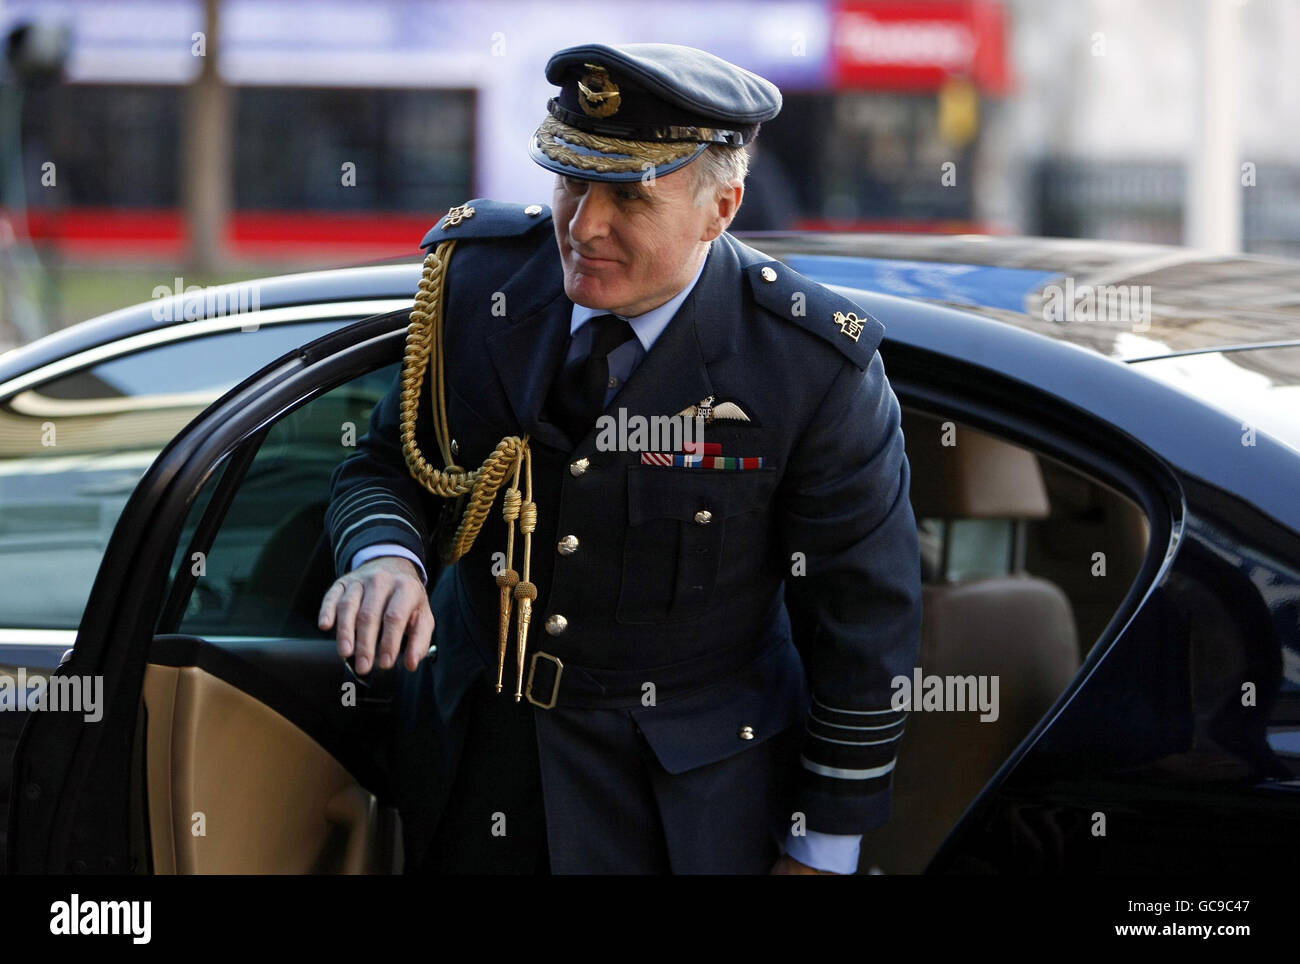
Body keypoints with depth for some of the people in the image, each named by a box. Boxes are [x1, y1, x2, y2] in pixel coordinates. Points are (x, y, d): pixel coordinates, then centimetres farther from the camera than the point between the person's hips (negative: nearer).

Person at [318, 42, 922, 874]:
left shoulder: (818, 366, -20)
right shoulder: (479, 275, -10)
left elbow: (865, 623, -11)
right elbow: (389, 462, 2)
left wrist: (823, 852, -7)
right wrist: (386, 556, -23)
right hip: (475, 749, 3)